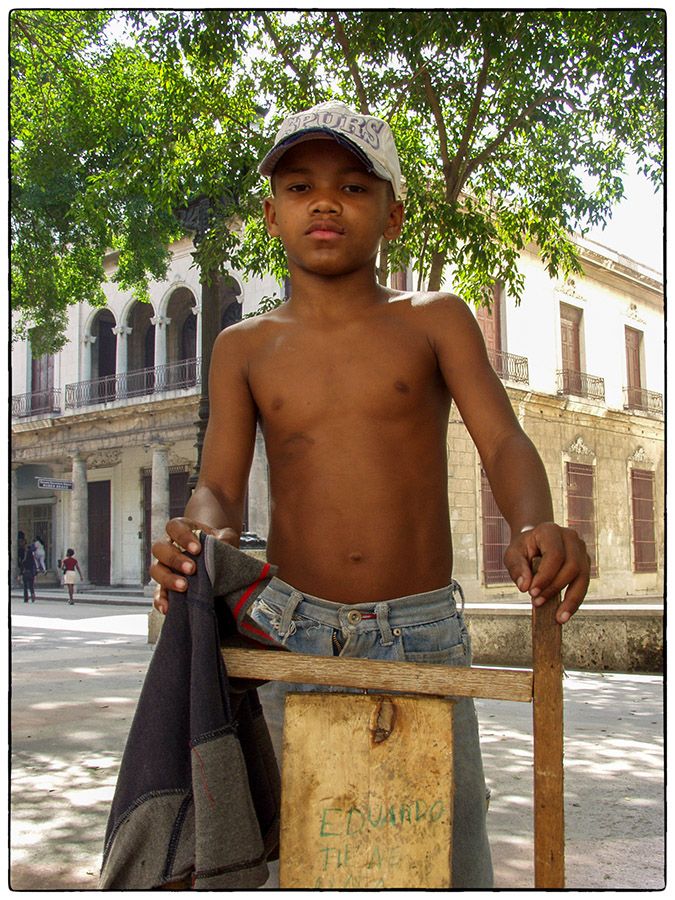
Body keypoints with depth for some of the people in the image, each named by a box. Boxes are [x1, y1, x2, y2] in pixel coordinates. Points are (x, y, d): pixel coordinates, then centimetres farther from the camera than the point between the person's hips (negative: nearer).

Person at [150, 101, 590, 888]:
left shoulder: (435, 321, 4)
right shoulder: (246, 348, 7)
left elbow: (504, 442, -7)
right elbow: (218, 485, -2)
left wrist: (535, 527, -30)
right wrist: (201, 535, -26)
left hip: (422, 634, 0)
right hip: (290, 630, 1)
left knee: (447, 857, 7)